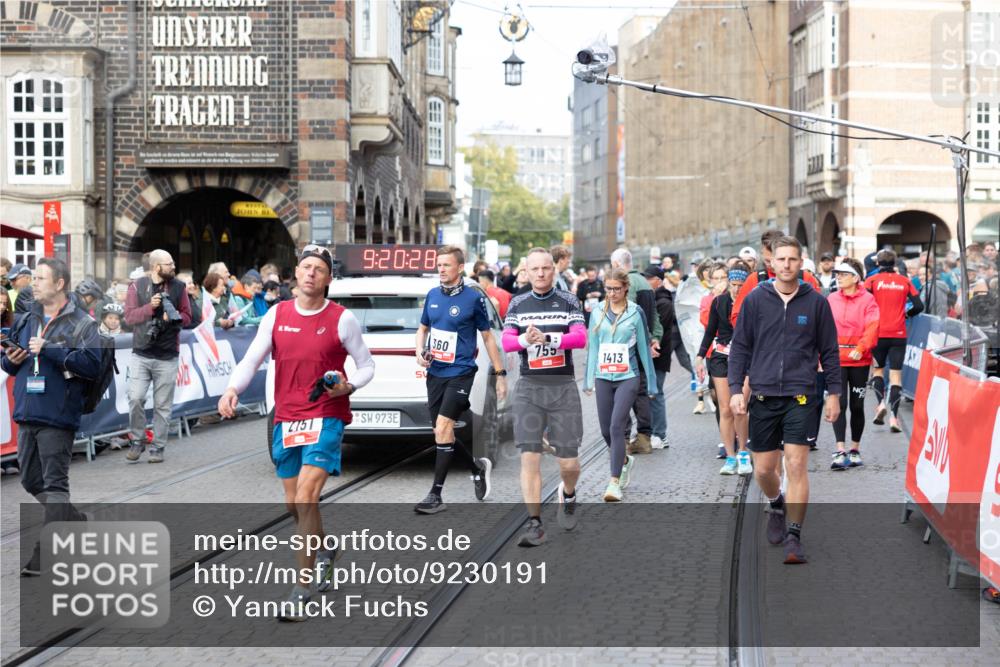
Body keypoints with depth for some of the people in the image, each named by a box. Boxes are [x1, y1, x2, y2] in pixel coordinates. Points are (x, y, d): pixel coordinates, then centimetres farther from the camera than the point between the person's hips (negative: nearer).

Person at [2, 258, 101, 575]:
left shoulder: (81, 324, -7)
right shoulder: (26, 320, 14)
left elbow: (92, 364, -19)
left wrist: (49, 349, -20)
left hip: (57, 418, -7)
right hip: (27, 414, 8)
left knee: (54, 484, -4)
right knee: (32, 481, 15)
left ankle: (45, 556, -1)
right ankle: (77, 523, 32)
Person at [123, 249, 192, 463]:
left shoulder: (178, 287, 6)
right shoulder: (138, 286, 2)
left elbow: (187, 316, 9)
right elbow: (129, 316, -3)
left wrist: (174, 317, -12)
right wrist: (150, 307, -17)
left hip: (167, 357, 1)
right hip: (141, 354, -1)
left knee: (163, 405, 3)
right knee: (135, 398, -9)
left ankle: (158, 447, 12)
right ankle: (137, 441, 10)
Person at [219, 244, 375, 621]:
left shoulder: (342, 319, -3)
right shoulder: (276, 315, 6)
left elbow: (366, 366, 5)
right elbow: (251, 360, 6)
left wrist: (348, 386, -15)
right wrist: (232, 389, -12)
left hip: (326, 417, -4)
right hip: (286, 418, 5)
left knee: (306, 496, -17)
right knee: (293, 502, 12)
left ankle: (302, 589, -13)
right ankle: (324, 551, 43)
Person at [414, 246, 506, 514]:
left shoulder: (474, 298, -6)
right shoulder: (432, 296, 7)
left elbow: (487, 337, 1)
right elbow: (423, 328, 22)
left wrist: (500, 374, 2)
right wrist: (420, 351, 1)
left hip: (460, 374, -6)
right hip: (435, 373, 6)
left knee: (442, 428, -16)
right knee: (443, 434, 10)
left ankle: (436, 495, -11)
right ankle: (477, 467, 36)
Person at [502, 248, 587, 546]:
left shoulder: (569, 302, 3)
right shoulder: (518, 304, 8)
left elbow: (580, 337, -12)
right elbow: (506, 341, -3)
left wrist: (548, 338, -27)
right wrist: (524, 340, -25)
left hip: (563, 387, -1)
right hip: (529, 387, 1)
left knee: (569, 462, 1)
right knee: (529, 458, -6)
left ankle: (568, 495, 35)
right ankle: (534, 525, -1)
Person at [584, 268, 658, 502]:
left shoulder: (635, 313, -1)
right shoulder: (598, 314, 7)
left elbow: (644, 348, 4)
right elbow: (592, 348, 13)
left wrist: (650, 383, 6)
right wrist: (588, 381, 11)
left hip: (628, 377, -4)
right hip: (604, 377, 4)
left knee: (616, 427, -15)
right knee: (606, 430, 9)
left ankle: (615, 482, -14)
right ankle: (626, 460, 38)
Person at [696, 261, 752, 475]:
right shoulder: (719, 302, 3)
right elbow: (710, 331, 12)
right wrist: (700, 357, 8)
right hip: (721, 357, 3)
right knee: (725, 410, 0)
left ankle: (743, 453, 7)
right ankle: (731, 457, 7)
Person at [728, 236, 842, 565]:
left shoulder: (816, 302, 3)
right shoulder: (755, 300, 3)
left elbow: (829, 350, 9)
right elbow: (740, 347, 7)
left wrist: (834, 393, 6)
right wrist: (736, 389, -2)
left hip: (800, 396, -2)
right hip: (763, 397, 2)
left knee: (797, 464, -11)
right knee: (763, 469, 8)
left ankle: (794, 536, -5)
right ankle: (777, 505, 40)